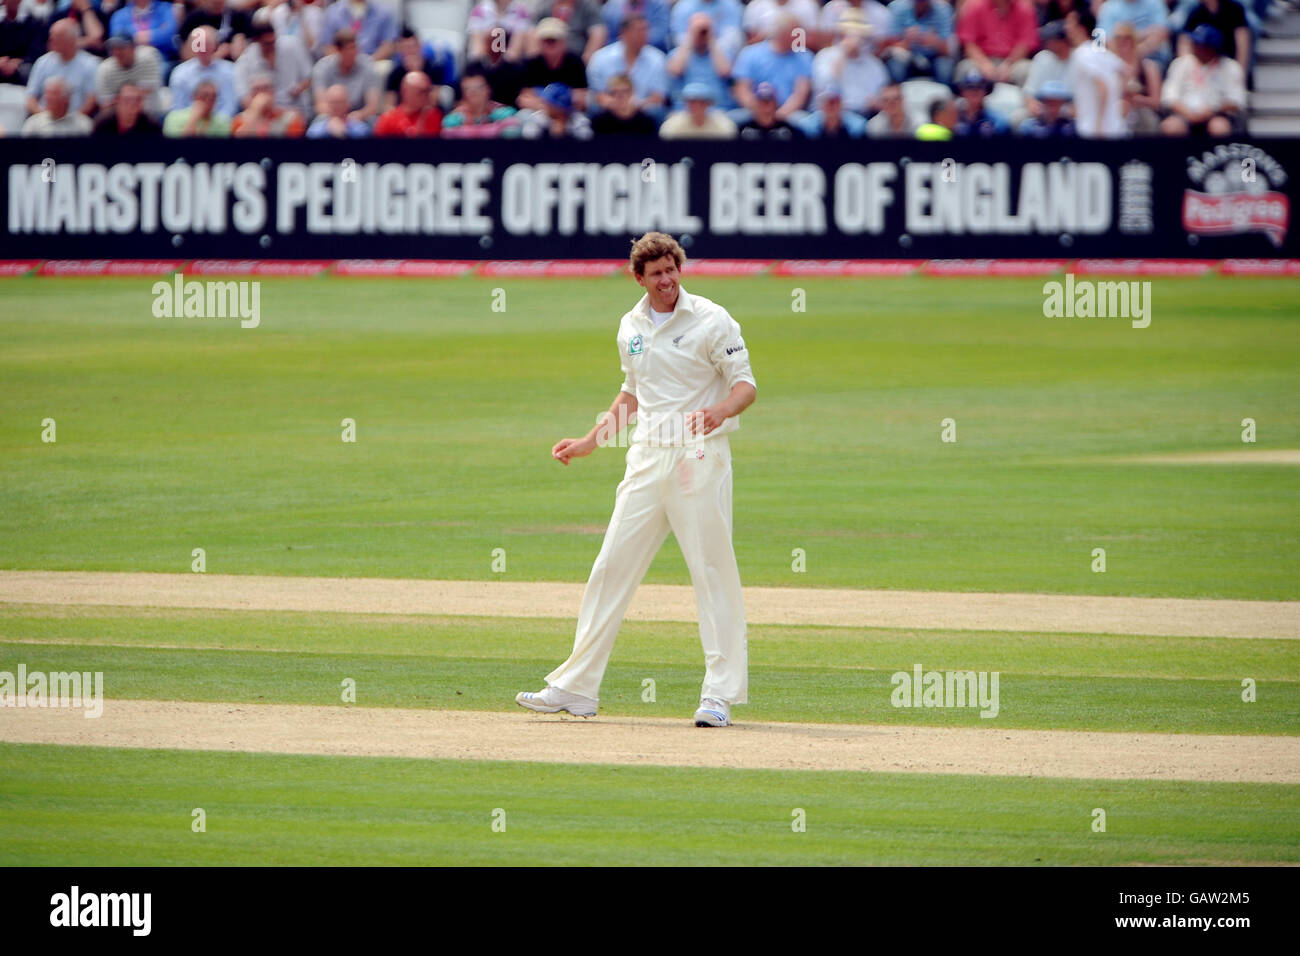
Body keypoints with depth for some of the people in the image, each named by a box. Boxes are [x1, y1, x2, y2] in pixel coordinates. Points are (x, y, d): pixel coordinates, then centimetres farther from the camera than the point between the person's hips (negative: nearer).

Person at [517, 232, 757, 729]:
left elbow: (746, 385, -8)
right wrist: (588, 443, 23)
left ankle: (719, 693, -2)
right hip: (647, 459, 6)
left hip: (699, 458, -6)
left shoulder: (711, 320, -6)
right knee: (611, 567, 4)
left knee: (713, 572, -6)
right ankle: (576, 687, 8)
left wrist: (721, 410, -28)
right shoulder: (631, 327, 13)